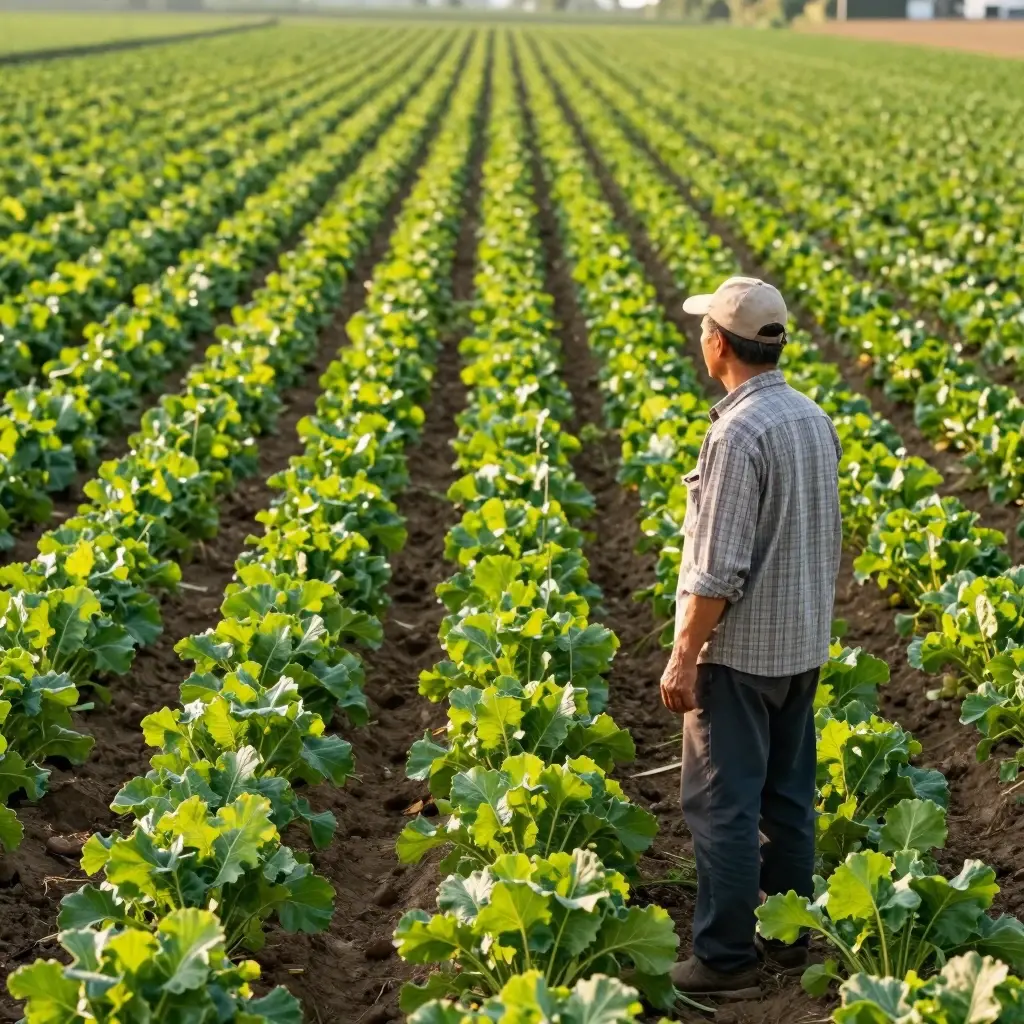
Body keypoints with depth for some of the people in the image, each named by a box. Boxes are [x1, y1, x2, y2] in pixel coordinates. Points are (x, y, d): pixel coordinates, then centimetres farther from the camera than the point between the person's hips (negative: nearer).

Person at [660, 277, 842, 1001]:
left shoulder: (738, 434, -22)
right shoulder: (814, 419, 6)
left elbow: (719, 568, -23)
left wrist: (684, 656, -16)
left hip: (739, 650, -9)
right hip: (803, 645, 9)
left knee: (723, 805, -1)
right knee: (788, 797, 15)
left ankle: (726, 960, 5)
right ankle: (790, 939, 24)